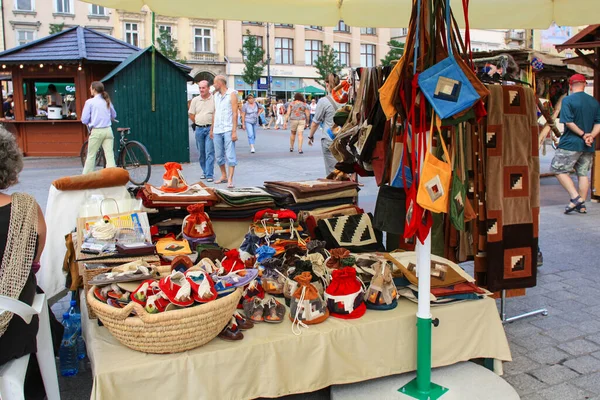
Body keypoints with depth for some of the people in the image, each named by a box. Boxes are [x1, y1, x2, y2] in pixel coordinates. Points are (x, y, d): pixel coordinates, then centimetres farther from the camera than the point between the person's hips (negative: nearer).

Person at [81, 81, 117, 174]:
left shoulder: (90, 102, -5)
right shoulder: (107, 101, 8)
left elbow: (84, 120, -5)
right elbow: (114, 115, 21)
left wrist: (90, 122, 15)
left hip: (96, 132, -3)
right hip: (108, 131, 4)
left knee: (91, 156, 8)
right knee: (110, 156, 0)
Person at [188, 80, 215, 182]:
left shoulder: (214, 99, -4)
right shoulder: (195, 100, 7)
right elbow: (191, 114, 14)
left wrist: (212, 125, -3)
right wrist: (198, 123, 9)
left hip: (210, 128, -4)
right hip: (199, 129, 4)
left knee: (209, 152, -9)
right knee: (201, 153, 11)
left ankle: (209, 175, -8)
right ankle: (204, 171, 25)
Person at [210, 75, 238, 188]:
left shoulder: (232, 94, -3)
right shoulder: (216, 95, 15)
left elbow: (235, 113, -8)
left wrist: (234, 131, -15)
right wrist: (212, 129, 15)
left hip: (228, 130, -6)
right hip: (217, 130, 6)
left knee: (230, 156, -8)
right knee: (219, 156, 11)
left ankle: (230, 180, -8)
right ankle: (224, 176, 24)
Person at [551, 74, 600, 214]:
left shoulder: (568, 100, -8)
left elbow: (568, 122, -17)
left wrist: (583, 135, -12)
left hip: (571, 143, -6)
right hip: (588, 146, 6)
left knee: (559, 170, 2)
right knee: (583, 173, 11)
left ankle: (575, 197, -10)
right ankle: (581, 205, 13)